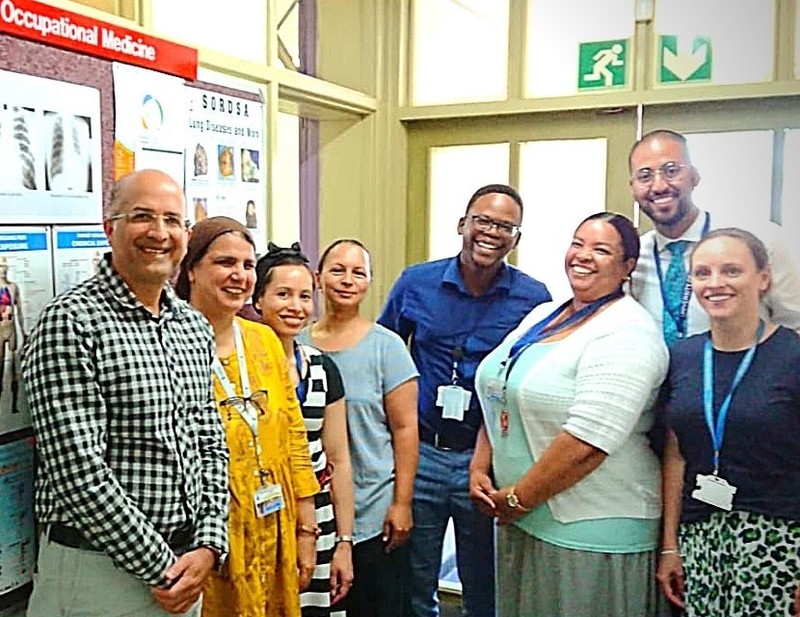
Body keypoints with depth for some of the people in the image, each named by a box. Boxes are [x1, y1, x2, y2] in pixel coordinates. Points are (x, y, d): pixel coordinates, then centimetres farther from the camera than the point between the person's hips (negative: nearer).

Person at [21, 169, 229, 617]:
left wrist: (209, 547, -3)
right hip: (98, 568, -6)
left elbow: (212, 445, 9)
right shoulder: (70, 322, -15)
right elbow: (78, 469, -20)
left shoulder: (195, 327, 6)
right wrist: (161, 567, -15)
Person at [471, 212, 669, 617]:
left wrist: (517, 499, -16)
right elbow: (500, 400, 14)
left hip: (591, 534, -8)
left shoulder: (626, 334, -16)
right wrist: (479, 470, 1)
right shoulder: (541, 316, 10)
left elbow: (587, 443, -25)